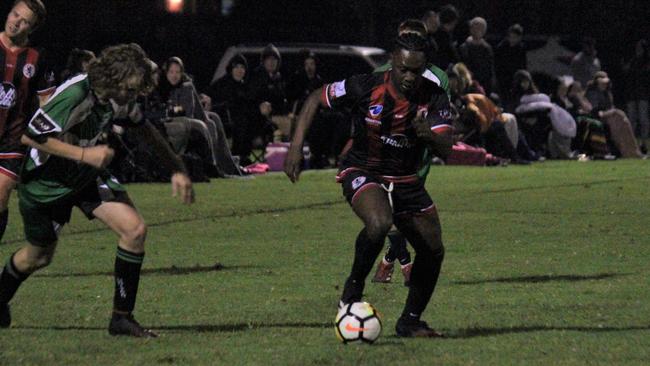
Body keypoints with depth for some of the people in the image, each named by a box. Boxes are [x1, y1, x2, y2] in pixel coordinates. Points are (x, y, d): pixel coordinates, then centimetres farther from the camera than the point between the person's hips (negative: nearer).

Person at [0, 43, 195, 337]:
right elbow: (29, 136, -34)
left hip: (88, 176, 6)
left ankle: (122, 318, -6)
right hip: (46, 182, -6)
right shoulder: (74, 96, -34)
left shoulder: (120, 98, -11)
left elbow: (144, 128, 11)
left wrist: (177, 169, 8)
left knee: (135, 229, -14)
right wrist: (84, 154, -34)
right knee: (38, 257, 12)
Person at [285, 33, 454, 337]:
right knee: (379, 222, -36)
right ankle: (354, 287, -11)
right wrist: (296, 146, -14)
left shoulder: (434, 98, -12)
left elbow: (445, 149, -18)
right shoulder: (365, 88, -19)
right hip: (362, 174, -5)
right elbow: (315, 99, -5)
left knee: (433, 251, 1)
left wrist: (428, 135, -41)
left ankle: (410, 321, 22)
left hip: (405, 180, 5)